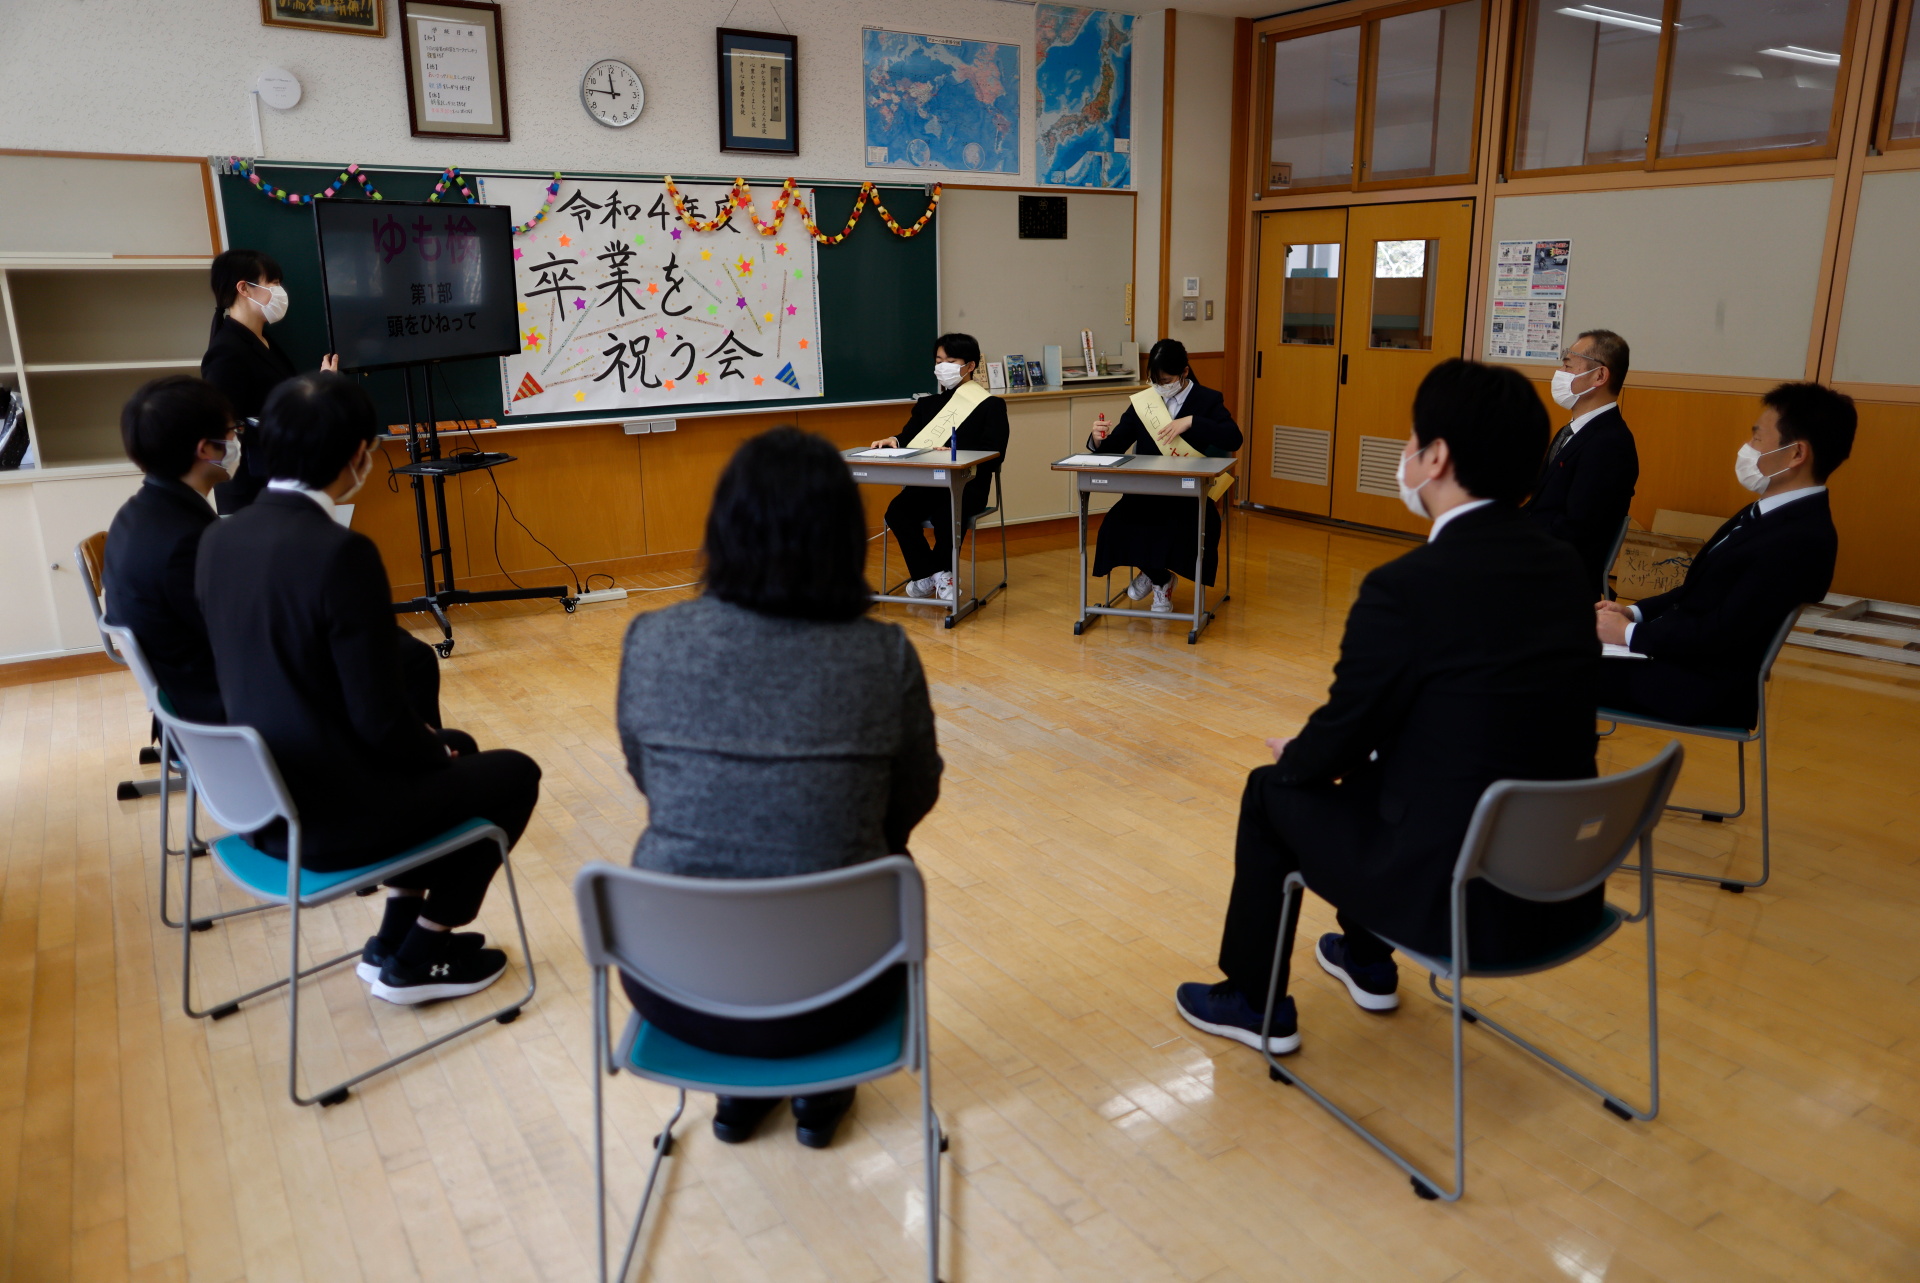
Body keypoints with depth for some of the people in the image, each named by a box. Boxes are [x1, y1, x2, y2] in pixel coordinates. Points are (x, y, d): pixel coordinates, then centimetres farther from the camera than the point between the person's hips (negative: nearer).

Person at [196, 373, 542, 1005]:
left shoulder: (219, 538, 0)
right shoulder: (341, 553, -25)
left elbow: (272, 674, 11)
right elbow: (379, 719, -22)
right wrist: (438, 751, 1)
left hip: (263, 800, 8)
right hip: (330, 815, -8)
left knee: (451, 748, 27)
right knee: (513, 773, 13)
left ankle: (396, 939, 30)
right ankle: (417, 959, 20)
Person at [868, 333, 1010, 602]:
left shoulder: (990, 406, 7)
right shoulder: (927, 405, 24)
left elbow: (994, 454, -5)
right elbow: (908, 439, 15)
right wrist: (894, 441, -9)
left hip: (967, 486, -4)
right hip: (925, 483, 5)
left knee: (946, 515, -36)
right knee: (897, 511, -27)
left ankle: (928, 576, -9)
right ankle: (938, 576, -11)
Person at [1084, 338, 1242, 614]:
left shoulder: (1207, 400, 3)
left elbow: (1234, 439, -13)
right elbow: (1113, 447, 7)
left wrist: (1191, 422, -23)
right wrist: (1098, 441, -17)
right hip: (1146, 490, 3)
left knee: (1179, 527, -34)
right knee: (1116, 523, -26)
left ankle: (1154, 573, 4)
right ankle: (1159, 579, 4)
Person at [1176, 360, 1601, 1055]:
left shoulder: (1407, 586, -21)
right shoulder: (1566, 568, 2)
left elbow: (1341, 734, -10)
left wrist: (1294, 756, 13)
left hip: (1458, 894, -7)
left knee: (1275, 791, 15)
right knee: (1373, 770, 30)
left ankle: (1254, 1001, 29)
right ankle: (1368, 959, 47)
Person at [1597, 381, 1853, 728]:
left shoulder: (1800, 540, -21)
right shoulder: (1770, 513, 9)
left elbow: (1723, 633, -22)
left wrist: (1630, 634, -13)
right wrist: (1635, 612, 3)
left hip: (1704, 689, -9)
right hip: (1676, 649, 9)